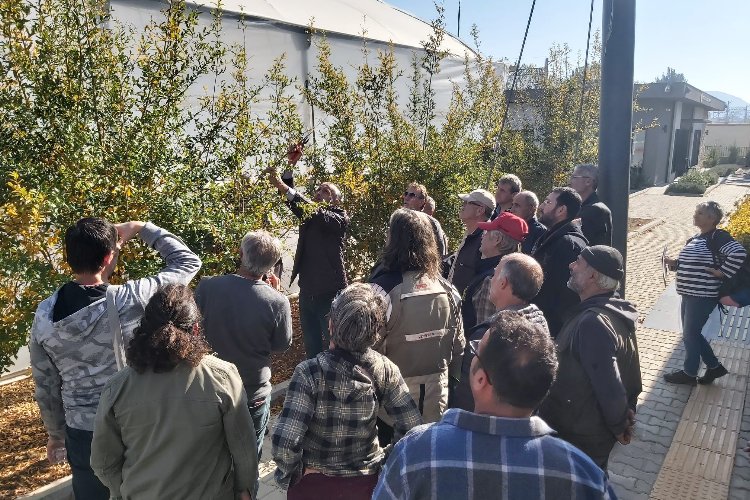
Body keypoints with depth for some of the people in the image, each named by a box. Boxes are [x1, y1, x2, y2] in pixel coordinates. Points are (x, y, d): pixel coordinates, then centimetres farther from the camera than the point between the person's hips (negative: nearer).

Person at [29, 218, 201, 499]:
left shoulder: (43, 316, -9)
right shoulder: (131, 300, -23)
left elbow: (45, 386, 3)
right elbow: (188, 262, -11)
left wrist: (55, 432, 18)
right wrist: (140, 229, -4)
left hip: (82, 432, 4)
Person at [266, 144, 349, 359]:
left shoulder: (340, 218, -5)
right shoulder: (310, 214, 14)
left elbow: (318, 214, -22)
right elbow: (294, 203, 0)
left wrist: (285, 189, -30)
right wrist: (289, 167, -11)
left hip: (330, 293, -6)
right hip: (307, 291, 6)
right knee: (311, 346, 12)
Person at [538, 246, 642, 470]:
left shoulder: (593, 323, -31)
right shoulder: (616, 312, 1)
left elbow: (610, 388, -30)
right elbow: (632, 379, 10)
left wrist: (619, 426, -13)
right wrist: (625, 419, 13)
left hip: (576, 441, -9)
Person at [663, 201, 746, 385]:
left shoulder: (718, 237, -14)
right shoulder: (695, 239, 14)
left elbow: (739, 254, -27)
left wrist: (722, 272, -21)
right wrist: (675, 263, 4)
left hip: (703, 296, -9)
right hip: (689, 295, 9)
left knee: (690, 335, 2)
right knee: (691, 334, 16)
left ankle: (689, 373, 19)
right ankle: (714, 366, 32)